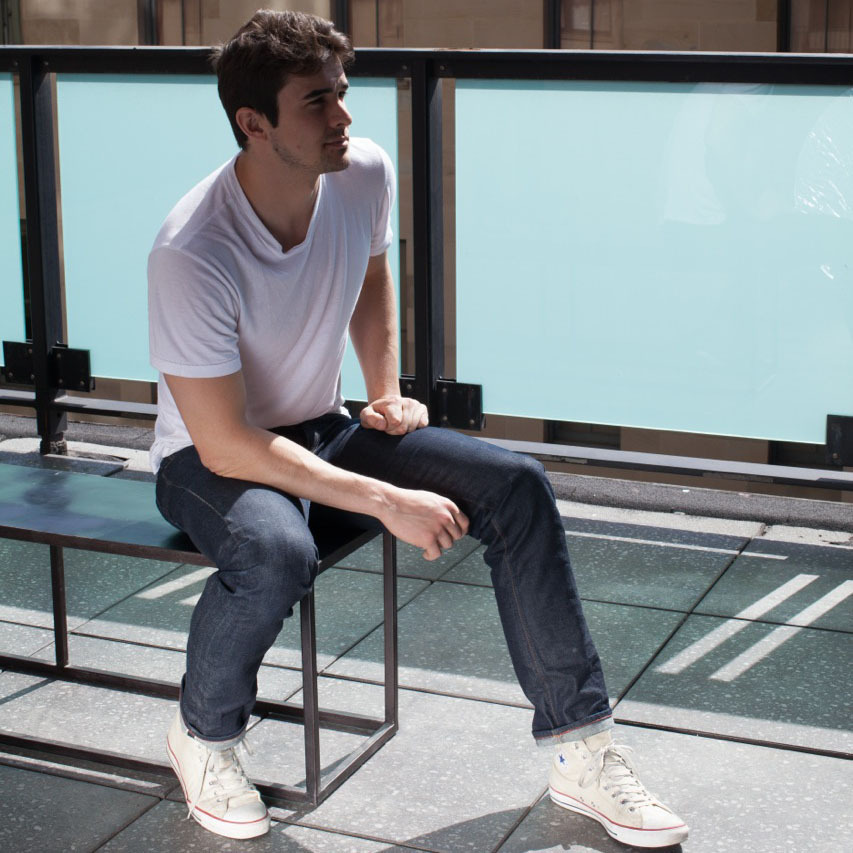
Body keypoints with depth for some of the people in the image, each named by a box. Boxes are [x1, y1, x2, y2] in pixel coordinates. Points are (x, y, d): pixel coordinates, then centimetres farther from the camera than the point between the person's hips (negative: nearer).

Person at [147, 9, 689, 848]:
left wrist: (387, 393, 4)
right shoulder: (192, 253, -30)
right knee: (275, 552, -40)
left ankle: (581, 751, -2)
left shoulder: (365, 173, -10)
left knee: (516, 486, -11)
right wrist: (387, 502, -29)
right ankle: (201, 737, -7)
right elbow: (226, 444, -28)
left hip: (322, 430, 6)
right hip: (209, 458, -6)